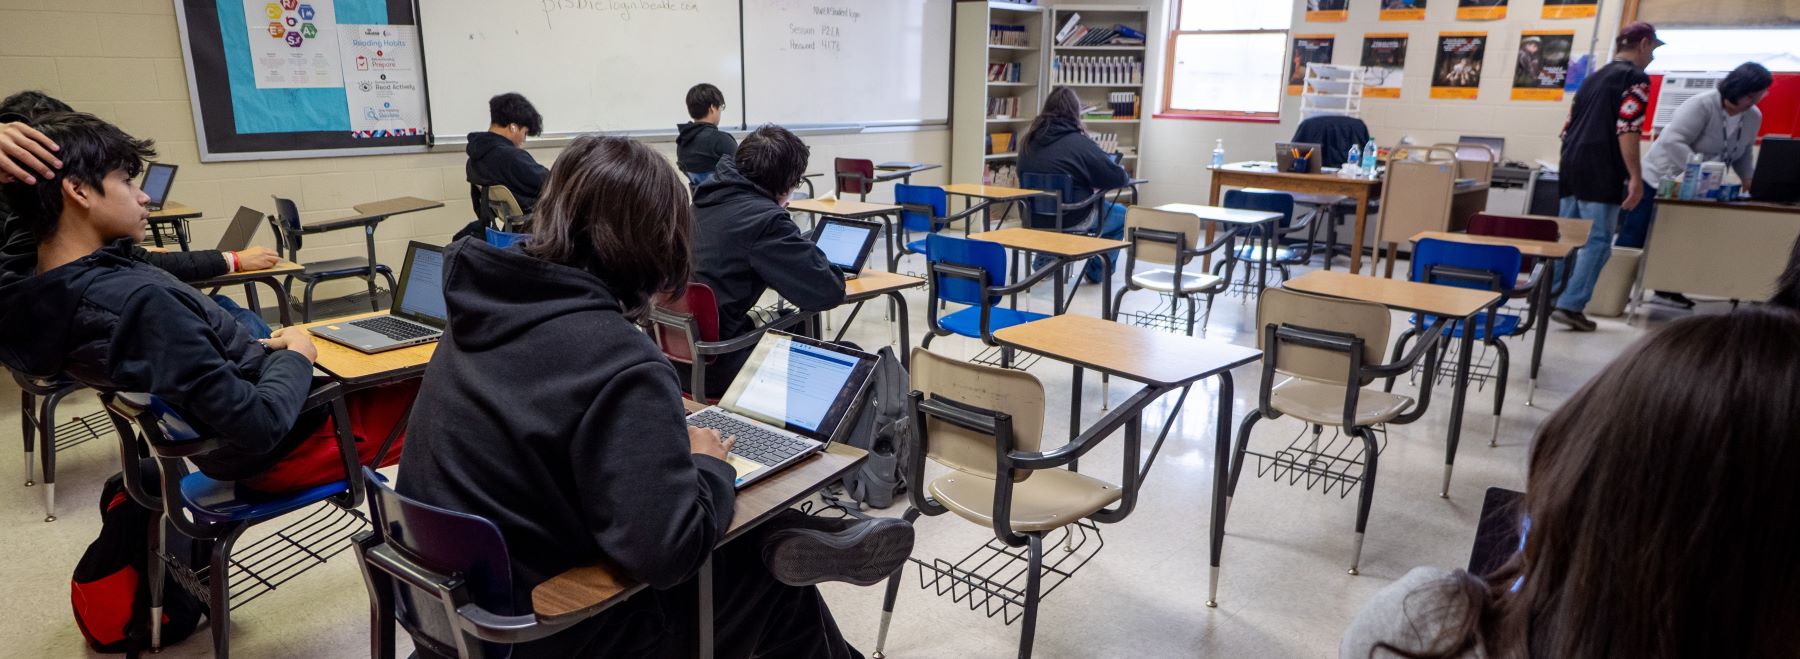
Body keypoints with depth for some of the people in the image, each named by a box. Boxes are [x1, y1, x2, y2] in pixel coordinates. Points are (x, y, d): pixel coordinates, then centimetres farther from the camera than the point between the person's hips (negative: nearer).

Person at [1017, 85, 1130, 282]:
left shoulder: (1030, 140, 2)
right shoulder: (1079, 142, -15)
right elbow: (1117, 177, -13)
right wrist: (1126, 176, 13)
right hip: (1072, 219, -6)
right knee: (1121, 214, 19)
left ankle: (1043, 262, 37)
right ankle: (1097, 272, 25)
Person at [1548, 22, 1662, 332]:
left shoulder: (1595, 77, 22)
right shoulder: (1635, 78, -4)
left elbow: (1569, 126, 23)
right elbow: (1627, 130, -14)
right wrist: (1635, 177, -15)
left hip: (1572, 167, 8)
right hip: (1601, 173, -8)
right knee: (1598, 242, -5)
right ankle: (1570, 306, -9)